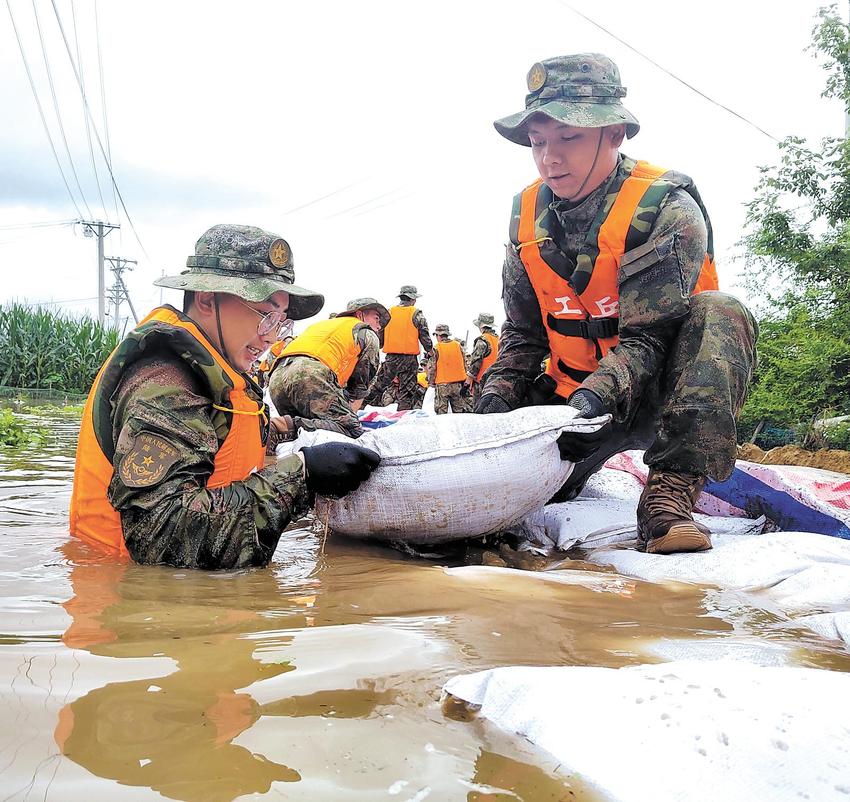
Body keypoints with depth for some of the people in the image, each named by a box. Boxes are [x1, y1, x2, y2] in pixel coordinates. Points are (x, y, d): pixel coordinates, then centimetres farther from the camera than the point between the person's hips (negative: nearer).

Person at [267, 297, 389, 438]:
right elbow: (360, 385, 19)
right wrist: (349, 414, 27)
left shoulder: (320, 324, 43)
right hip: (312, 375, -7)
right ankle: (290, 425, -30)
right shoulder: (368, 334, 23)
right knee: (352, 429, -11)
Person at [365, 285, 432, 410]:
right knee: (407, 391, 2)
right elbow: (424, 335, -2)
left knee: (379, 385, 12)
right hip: (409, 358, -3)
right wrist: (429, 350, 12)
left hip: (390, 357, 3)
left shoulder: (388, 313, 7)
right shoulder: (416, 314, -3)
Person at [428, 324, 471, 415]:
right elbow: (465, 364, 10)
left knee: (441, 410, 1)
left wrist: (431, 382, 5)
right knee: (459, 409, 11)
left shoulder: (436, 348, -8)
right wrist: (464, 381, 16)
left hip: (442, 384, -4)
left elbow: (431, 367, -8)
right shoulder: (458, 345, 4)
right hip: (458, 383, 4)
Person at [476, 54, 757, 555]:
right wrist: (497, 397, -16)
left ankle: (669, 495, -35)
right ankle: (573, 471, 22)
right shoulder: (529, 215, -1)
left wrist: (596, 398, -43)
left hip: (654, 393, -4)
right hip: (574, 393, 4)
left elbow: (648, 337, -25)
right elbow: (523, 334, 2)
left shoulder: (665, 208, -18)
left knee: (720, 313, -32)